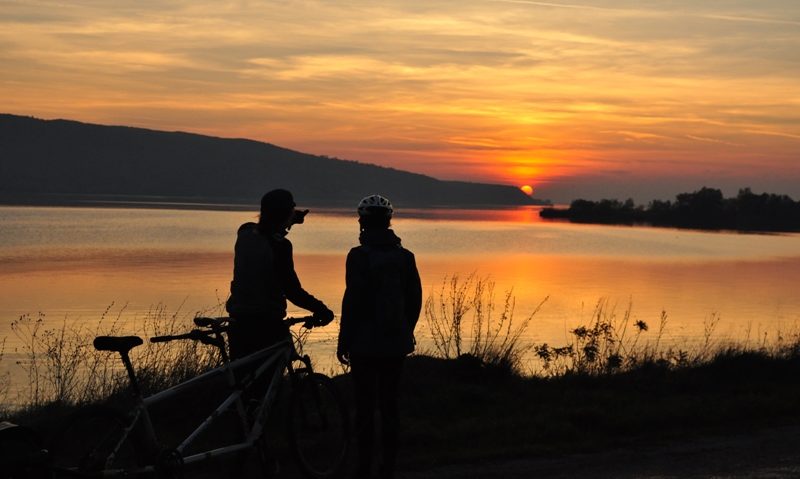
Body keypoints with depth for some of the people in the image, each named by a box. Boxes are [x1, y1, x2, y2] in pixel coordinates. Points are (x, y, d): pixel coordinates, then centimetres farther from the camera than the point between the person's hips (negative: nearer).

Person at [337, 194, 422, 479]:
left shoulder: (359, 256, -11)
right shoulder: (404, 256, 5)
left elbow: (352, 300, -14)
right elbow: (415, 299, 8)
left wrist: (343, 340, -7)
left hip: (365, 342, -4)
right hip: (396, 343, 4)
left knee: (365, 405, 2)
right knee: (389, 405, 10)